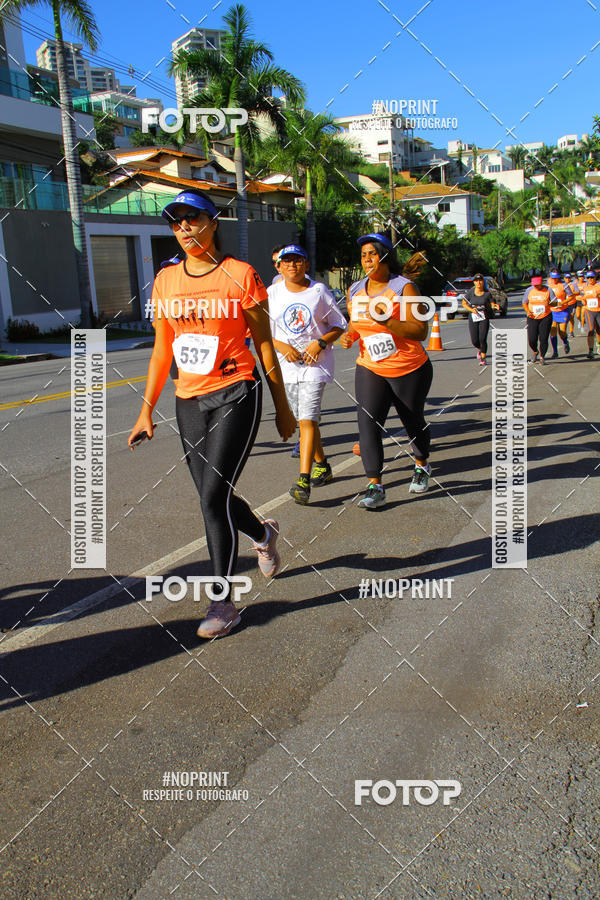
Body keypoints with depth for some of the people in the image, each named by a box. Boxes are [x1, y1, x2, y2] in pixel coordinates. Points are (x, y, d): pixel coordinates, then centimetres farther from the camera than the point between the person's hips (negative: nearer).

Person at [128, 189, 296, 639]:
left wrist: (282, 408, 2)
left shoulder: (240, 275, -5)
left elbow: (264, 345, 0)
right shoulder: (166, 280, 8)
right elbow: (162, 349, 13)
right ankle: (264, 534, 44)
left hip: (236, 394, -5)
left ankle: (224, 601, 3)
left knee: (214, 494, -12)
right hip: (189, 400, 6)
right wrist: (147, 410, 11)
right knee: (213, 497, 11)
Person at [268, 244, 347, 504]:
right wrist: (282, 346, -10)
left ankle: (303, 481, -19)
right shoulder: (272, 294, 4)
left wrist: (320, 343, -13)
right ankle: (322, 465, 33)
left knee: (308, 419, -16)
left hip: (316, 364, -3)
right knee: (304, 421, 13)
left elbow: (340, 325, 4)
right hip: (287, 366, 4)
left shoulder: (319, 291, -1)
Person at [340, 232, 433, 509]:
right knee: (367, 421, -15)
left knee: (413, 421, 15)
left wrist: (386, 321, -31)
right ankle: (375, 487, -12)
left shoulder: (404, 287, -12)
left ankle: (421, 466, 44)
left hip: (409, 369, -3)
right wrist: (349, 335, -2)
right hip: (370, 370, 3)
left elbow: (420, 331, -19)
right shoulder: (354, 291, 4)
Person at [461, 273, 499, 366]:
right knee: (474, 341, 1)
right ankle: (479, 349, 37)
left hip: (484, 318, -1)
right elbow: (464, 303, 6)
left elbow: (492, 304, 7)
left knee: (482, 339, -9)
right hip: (473, 318, 1)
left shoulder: (487, 293, -3)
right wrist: (471, 309, -10)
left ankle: (483, 358, 7)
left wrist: (495, 306, -16)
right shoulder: (470, 292, -3)